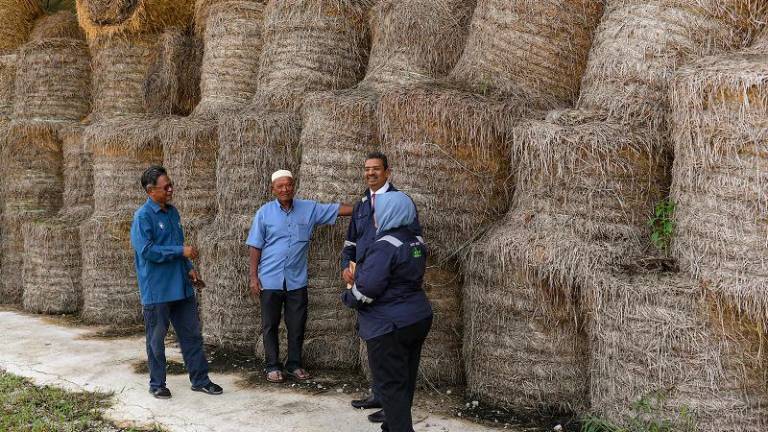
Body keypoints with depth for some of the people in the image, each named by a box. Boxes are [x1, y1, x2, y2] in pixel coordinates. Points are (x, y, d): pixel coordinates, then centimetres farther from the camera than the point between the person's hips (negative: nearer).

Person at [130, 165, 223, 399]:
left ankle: (200, 379, 19)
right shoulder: (143, 217, -13)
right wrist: (181, 251, -19)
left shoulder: (173, 212, 11)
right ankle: (157, 384, 19)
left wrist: (189, 268, 10)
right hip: (157, 290, -7)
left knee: (192, 334, 10)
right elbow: (147, 250, -21)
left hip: (181, 287, 7)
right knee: (157, 338, 6)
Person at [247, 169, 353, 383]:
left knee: (297, 325, 9)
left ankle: (294, 364, 23)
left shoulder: (309, 209, 3)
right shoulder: (264, 213, -1)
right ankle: (272, 366, 19)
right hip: (270, 280, -2)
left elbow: (337, 210, 1)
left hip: (297, 280, 2)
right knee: (270, 326, 7)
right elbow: (255, 246, 0)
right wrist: (253, 277, -4)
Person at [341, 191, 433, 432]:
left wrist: (348, 298, -3)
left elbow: (366, 289, -23)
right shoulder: (416, 243, 8)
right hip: (418, 319, 9)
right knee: (405, 381, 17)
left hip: (390, 326, -9)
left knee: (391, 385, -1)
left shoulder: (385, 246, -19)